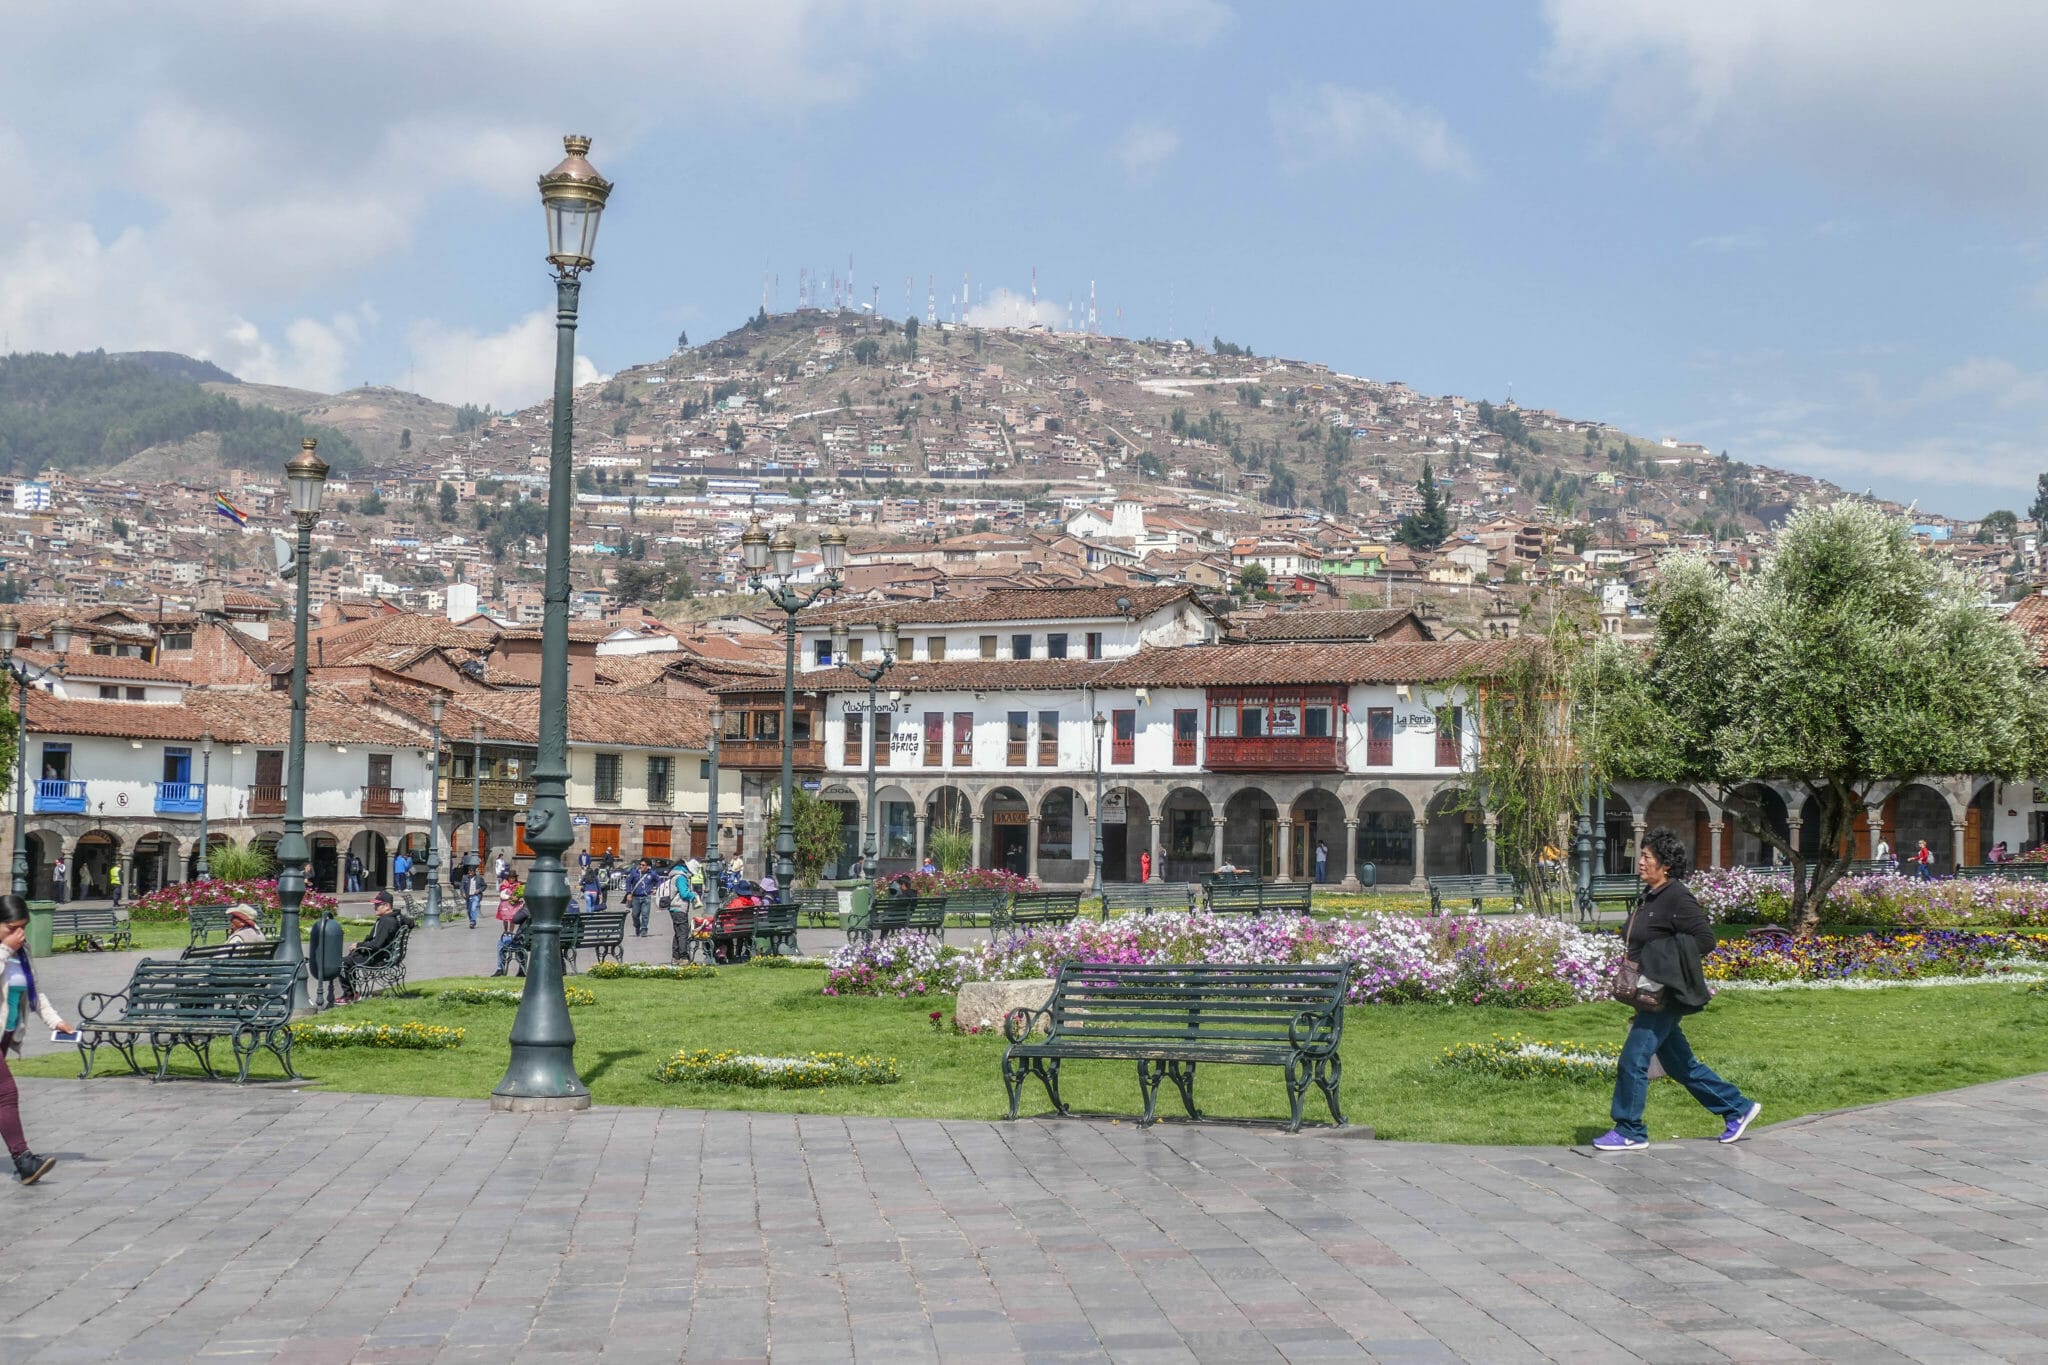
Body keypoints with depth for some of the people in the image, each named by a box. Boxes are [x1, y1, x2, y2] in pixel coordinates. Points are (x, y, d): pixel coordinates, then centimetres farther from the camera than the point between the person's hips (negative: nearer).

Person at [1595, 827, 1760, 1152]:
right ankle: (1738, 1108, 27)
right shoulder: (1649, 897, 13)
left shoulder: (1676, 898, -14)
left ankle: (1629, 1132, 1)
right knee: (1679, 1063, 16)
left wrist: (1664, 960, -18)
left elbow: (1705, 939, -18)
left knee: (1634, 1058, -8)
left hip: (1666, 995, -10)